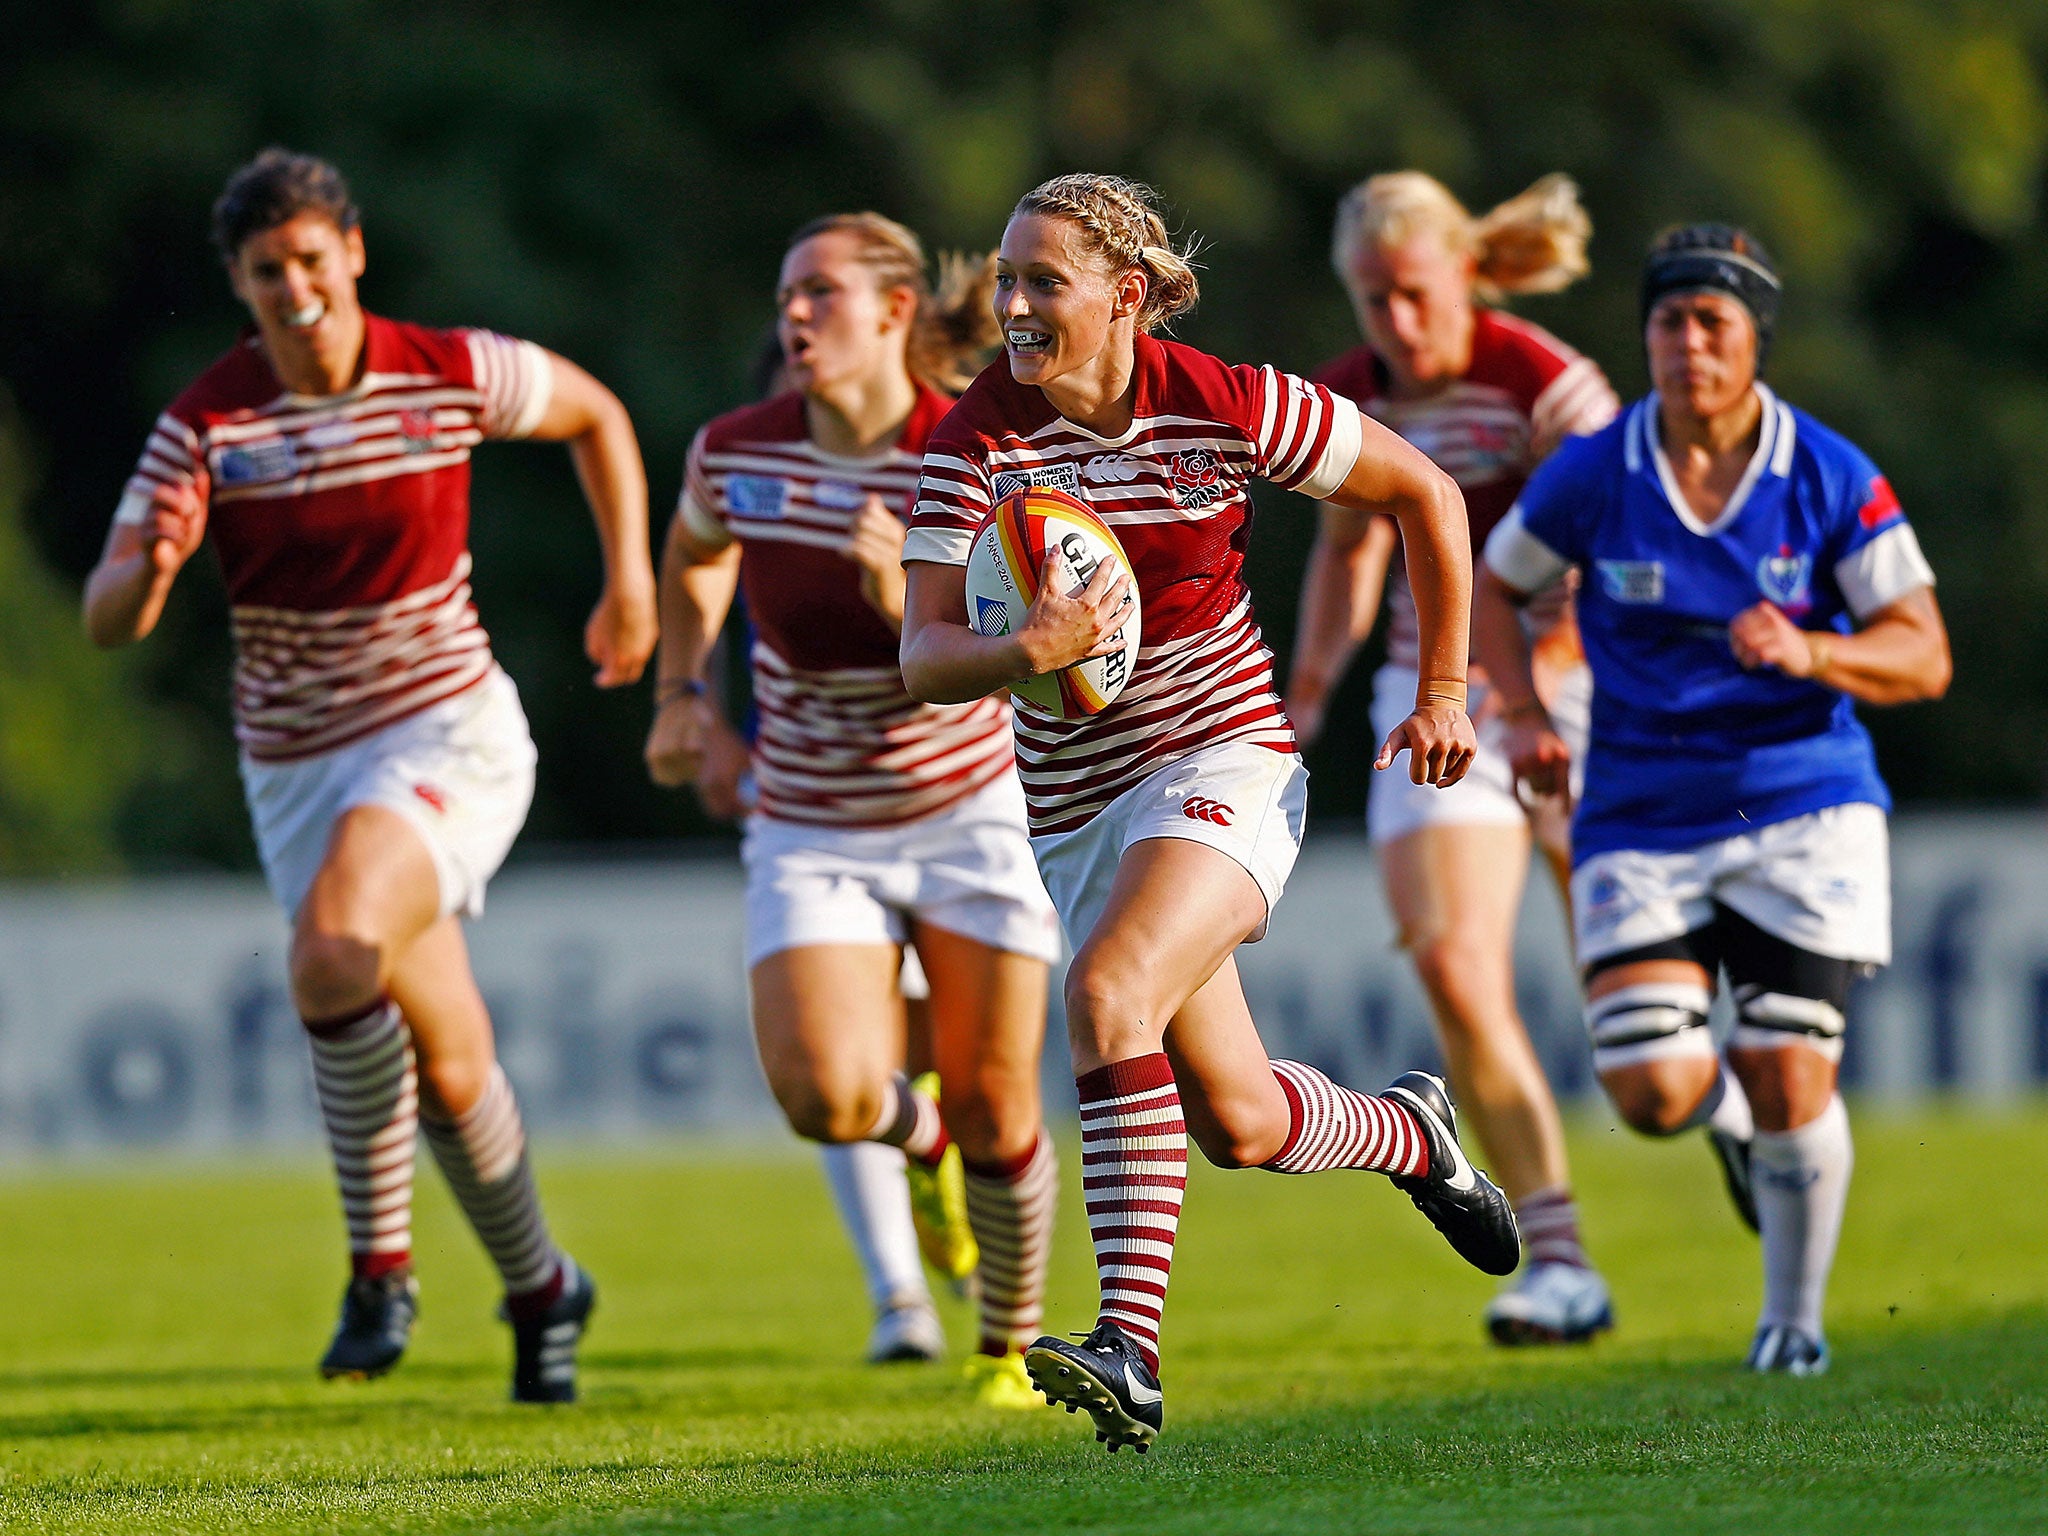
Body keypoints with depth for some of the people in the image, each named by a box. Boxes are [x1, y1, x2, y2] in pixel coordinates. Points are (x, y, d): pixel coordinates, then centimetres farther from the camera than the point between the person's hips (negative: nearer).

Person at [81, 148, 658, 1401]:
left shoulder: (451, 372, -8)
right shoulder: (208, 423, -8)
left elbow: (597, 415, 13)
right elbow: (108, 620, -13)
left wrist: (631, 577, 11)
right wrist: (150, 569, -35)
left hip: (449, 731, -2)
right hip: (297, 762, 2)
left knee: (333, 948, -30)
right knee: (446, 1063, 7)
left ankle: (382, 1263, -16)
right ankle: (540, 1287, 32)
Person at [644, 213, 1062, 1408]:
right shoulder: (737, 452, -7)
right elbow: (693, 556, 18)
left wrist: (904, 593, -35)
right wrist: (685, 696, 9)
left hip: (969, 814, -2)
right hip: (811, 831, 2)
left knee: (994, 1111, 1)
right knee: (826, 1096, -19)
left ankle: (1013, 1345, 28)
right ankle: (917, 1133, 20)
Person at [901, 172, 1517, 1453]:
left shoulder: (1225, 408, -13)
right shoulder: (978, 439, -10)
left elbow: (1425, 494, 1)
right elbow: (923, 656, -16)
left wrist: (1443, 693, 5)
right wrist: (1020, 653, -38)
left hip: (1225, 761, -4)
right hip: (1077, 804, 4)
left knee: (1107, 997, -30)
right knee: (1240, 1123, 10)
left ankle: (1130, 1346, -33)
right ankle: (1413, 1139, 44)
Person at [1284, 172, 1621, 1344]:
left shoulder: (1547, 384, -15)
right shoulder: (1349, 402, 1)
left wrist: (1547, 663, -35)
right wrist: (1310, 690, 7)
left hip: (1570, 694, -4)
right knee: (1456, 969, -16)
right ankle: (1559, 1259, -16)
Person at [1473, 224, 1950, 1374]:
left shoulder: (1833, 480, -7)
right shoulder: (1592, 476, -5)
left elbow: (1925, 657, -6)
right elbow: (1493, 588, 13)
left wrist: (1810, 650, -25)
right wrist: (1525, 714, -4)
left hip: (1803, 811, -1)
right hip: (1642, 819, 1)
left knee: (1791, 1085, -8)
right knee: (1654, 1093, -13)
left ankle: (1794, 1315, 19)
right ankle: (1732, 1110, 27)